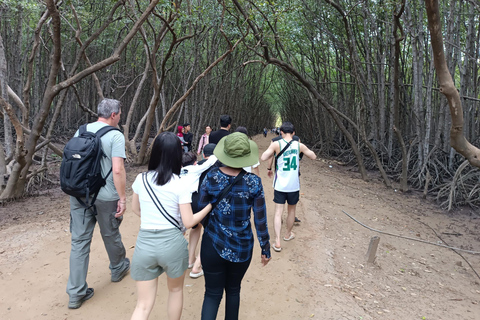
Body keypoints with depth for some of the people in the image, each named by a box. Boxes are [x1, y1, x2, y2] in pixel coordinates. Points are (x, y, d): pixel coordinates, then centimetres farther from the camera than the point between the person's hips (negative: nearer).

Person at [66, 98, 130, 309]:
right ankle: (118, 268, 41)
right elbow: (118, 170, -20)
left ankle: (76, 292, 15)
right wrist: (122, 198, -13)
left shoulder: (81, 131, 7)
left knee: (79, 240, 9)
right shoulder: (115, 135, -12)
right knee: (110, 236, 17)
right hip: (105, 196, -5)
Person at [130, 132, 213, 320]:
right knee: (175, 290, 26)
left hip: (144, 244, 2)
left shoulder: (141, 179, 0)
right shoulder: (180, 185, -11)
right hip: (172, 243, -2)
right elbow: (188, 222, -9)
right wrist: (210, 206, 4)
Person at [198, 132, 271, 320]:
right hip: (242, 247, 1)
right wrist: (266, 249, 4)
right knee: (233, 290, 23)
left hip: (213, 244, 0)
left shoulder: (211, 177, -11)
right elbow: (260, 221, -9)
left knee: (213, 293, 13)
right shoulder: (254, 182, -13)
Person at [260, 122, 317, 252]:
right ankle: (288, 234, 39)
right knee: (292, 210, 20)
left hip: (280, 185, -1)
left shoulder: (276, 144, -10)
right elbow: (313, 156, 9)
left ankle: (277, 242, -3)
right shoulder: (299, 145, -4)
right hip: (294, 185, 2)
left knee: (278, 212, 4)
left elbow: (263, 158, -13)